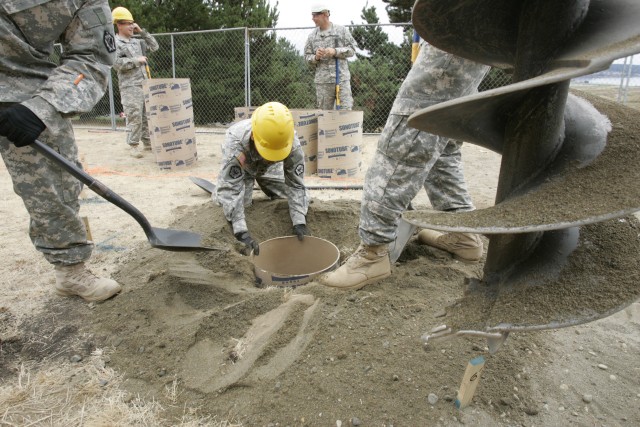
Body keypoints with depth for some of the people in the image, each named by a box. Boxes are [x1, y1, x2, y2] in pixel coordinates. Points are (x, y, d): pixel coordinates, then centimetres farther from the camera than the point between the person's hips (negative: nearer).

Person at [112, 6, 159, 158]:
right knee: (134, 116, -9)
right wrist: (136, 60, -12)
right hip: (130, 86, -6)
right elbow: (116, 63, -13)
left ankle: (147, 142, 15)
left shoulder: (137, 41, 18)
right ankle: (133, 145, -2)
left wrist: (142, 32, 10)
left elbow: (154, 46, 17)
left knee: (148, 115, 7)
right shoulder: (114, 43, -2)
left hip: (145, 84, 7)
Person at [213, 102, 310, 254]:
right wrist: (241, 231, -54)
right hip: (241, 168, -1)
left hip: (269, 168, 2)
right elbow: (231, 189, -47)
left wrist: (299, 221, -40)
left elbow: (296, 184, -31)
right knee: (227, 195, -20)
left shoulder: (292, 142, -39)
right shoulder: (235, 141, -47)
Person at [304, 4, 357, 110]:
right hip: (322, 81, 2)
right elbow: (307, 56, 11)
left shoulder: (341, 30, 5)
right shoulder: (312, 36, 11)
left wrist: (335, 51, -12)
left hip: (341, 78, -2)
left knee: (346, 109, -6)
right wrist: (315, 57, -11)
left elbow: (352, 49, 2)